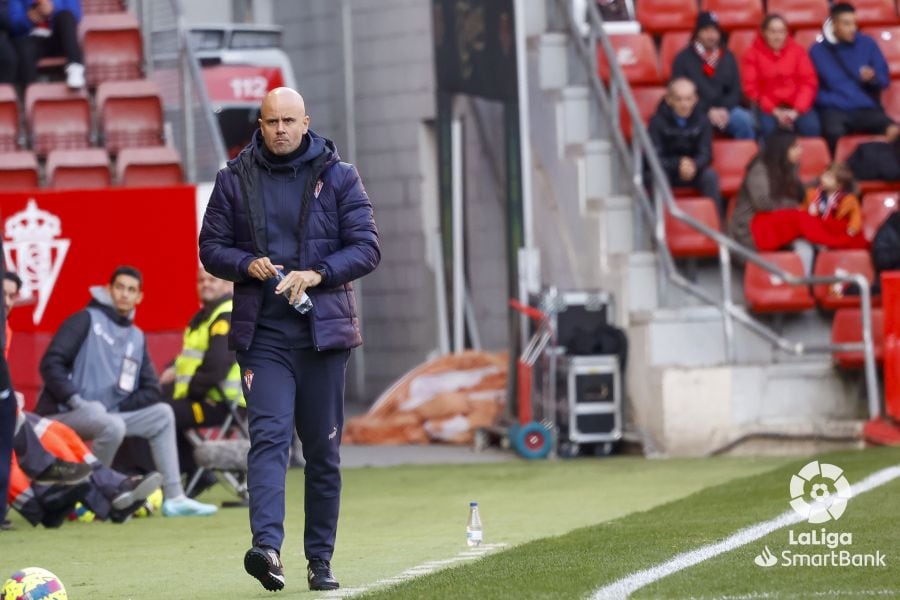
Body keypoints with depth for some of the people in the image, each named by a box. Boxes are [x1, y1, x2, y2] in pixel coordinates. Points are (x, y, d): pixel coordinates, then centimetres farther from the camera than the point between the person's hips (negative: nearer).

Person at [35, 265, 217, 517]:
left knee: (162, 414, 0)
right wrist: (74, 399, -20)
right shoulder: (87, 320, -2)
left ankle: (174, 497, -5)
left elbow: (151, 391, 10)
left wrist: (116, 407, -5)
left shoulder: (137, 337, 16)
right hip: (64, 413, -7)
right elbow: (51, 363, -12)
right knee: (112, 426, -34)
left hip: (110, 413, 7)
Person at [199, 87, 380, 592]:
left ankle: (320, 558, 13)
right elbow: (212, 248, 11)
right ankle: (267, 546, -30)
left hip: (324, 331, 1)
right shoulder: (235, 180, 7)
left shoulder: (338, 177, 4)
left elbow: (367, 248, 1)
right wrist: (247, 265, -10)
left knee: (324, 450, 5)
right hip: (263, 335, -1)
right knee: (269, 436, -17)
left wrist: (316, 275, -15)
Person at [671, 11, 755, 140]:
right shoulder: (683, 59, 3)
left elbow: (735, 90, 12)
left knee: (744, 120, -28)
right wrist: (708, 111, -13)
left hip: (725, 109, 3)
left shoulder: (727, 57, 15)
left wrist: (724, 109, -8)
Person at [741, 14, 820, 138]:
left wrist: (796, 110, -13)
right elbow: (751, 88, -3)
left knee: (811, 127, -28)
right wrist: (775, 111, -13)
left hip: (797, 106, 2)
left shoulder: (797, 51, 7)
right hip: (768, 107, -2)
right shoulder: (753, 54, 1)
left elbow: (809, 81, 2)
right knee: (767, 127, -35)